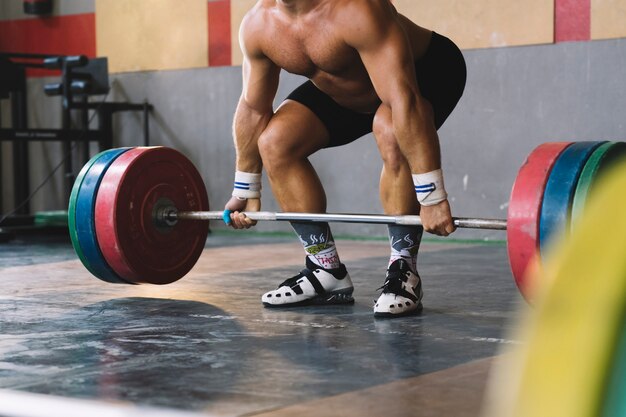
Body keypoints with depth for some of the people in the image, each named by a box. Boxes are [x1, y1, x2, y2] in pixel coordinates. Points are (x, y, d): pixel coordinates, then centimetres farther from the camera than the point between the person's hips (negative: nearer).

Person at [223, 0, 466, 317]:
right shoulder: (257, 26, -20)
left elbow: (404, 100, -44)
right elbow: (253, 107, -6)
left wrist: (432, 197, -47)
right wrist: (246, 191, 1)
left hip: (426, 69, -6)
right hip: (342, 91, 6)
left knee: (392, 135, -36)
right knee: (275, 142, -10)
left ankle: (403, 271, -19)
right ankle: (327, 272, 0)